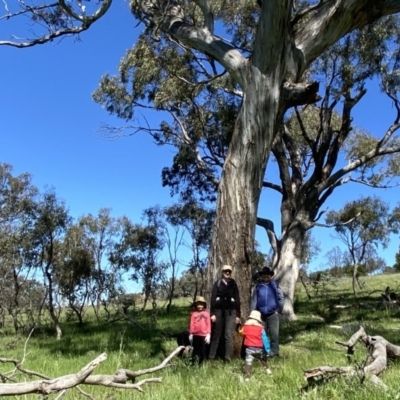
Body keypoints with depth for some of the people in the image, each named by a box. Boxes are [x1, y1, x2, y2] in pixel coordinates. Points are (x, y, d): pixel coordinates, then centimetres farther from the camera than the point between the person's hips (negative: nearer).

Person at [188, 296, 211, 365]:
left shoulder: (206, 313, 1)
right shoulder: (193, 314, 0)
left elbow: (208, 324, 1)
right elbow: (191, 324, 1)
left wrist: (208, 334, -3)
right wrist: (190, 334, 1)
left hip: (204, 335, 1)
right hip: (195, 335, -1)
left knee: (203, 349, 7)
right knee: (195, 349, 8)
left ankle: (201, 363, 18)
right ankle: (193, 362, 15)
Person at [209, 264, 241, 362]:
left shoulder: (233, 284, 11)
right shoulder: (217, 283, 7)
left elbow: (237, 300, 10)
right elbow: (213, 298, 1)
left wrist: (238, 315, 5)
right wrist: (212, 313, -7)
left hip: (231, 311, 0)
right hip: (219, 311, 0)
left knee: (229, 335, -9)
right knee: (216, 334, 4)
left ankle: (228, 357, -10)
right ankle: (211, 356, 9)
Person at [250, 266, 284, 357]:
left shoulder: (275, 285, 2)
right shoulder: (258, 286, 5)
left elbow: (281, 298, 3)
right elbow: (254, 300, 4)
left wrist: (279, 310, -4)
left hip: (273, 314, -2)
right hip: (261, 314, 2)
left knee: (274, 334, -6)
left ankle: (274, 352, 1)